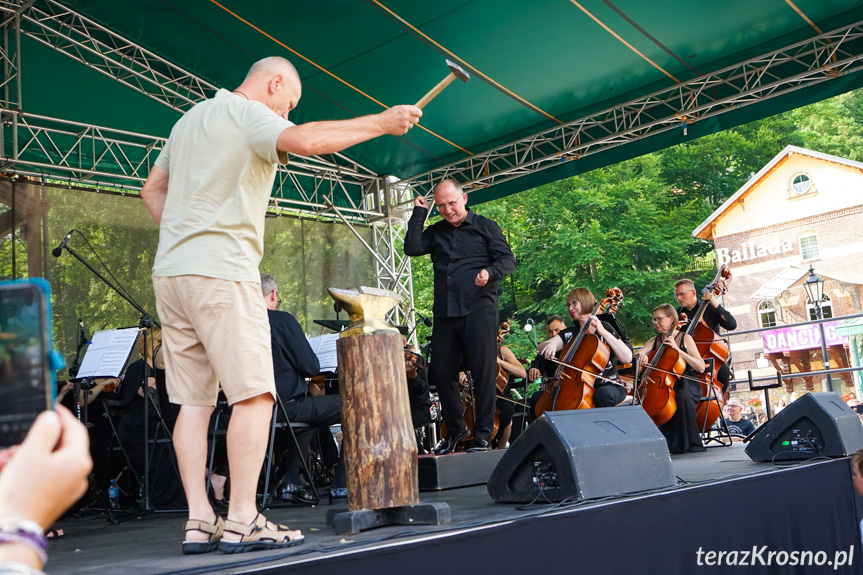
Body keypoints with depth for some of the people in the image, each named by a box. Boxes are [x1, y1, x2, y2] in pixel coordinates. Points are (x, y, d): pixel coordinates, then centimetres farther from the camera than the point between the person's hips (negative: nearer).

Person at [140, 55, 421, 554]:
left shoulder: (191, 118, 25)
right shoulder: (249, 114, -3)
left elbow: (152, 188, 28)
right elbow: (306, 142, -23)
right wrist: (381, 123, -17)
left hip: (171, 271, 9)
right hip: (221, 271, -9)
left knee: (195, 400, 6)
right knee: (254, 394, -8)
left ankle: (200, 522, 4)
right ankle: (242, 521, -9)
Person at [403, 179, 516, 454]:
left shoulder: (485, 226, 5)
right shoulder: (435, 232, 17)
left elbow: (508, 260, 0)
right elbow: (411, 248, 1)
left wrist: (490, 272, -20)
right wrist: (419, 212, 5)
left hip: (478, 309, -4)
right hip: (444, 312, 5)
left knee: (483, 372, -5)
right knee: (441, 373, 7)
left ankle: (482, 436, 3)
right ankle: (455, 429, 24)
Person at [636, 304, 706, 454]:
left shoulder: (685, 338, 1)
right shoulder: (654, 341, 15)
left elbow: (701, 367, -7)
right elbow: (636, 355, 2)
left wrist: (678, 349, -13)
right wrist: (641, 355, -22)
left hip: (686, 384, -4)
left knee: (682, 396, -36)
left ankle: (690, 443, -23)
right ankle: (670, 443, -15)